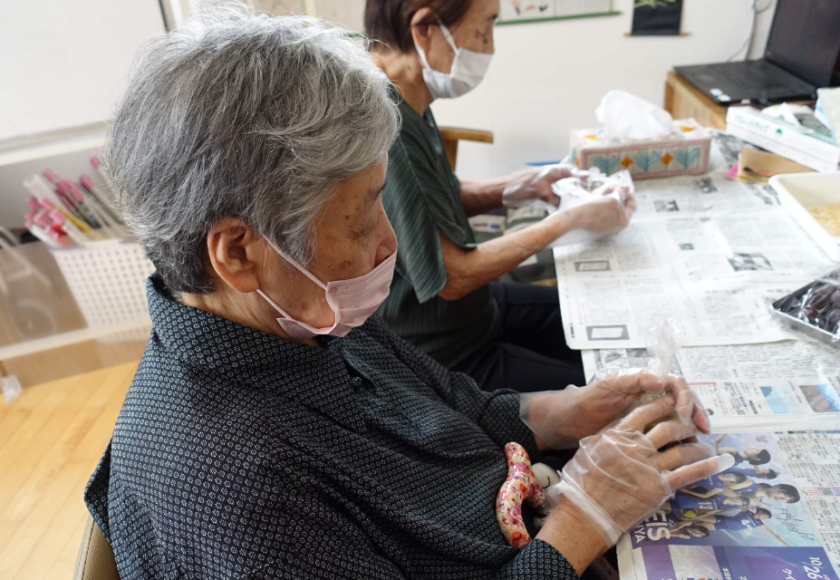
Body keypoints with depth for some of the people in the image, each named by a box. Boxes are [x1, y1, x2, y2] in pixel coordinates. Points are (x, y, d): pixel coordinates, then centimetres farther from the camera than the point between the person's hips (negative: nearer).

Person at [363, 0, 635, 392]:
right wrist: (570, 219, -15)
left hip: (477, 306, 9)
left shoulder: (409, 105, -1)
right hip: (442, 356, -9)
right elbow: (452, 278, -25)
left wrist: (526, 185, -2)